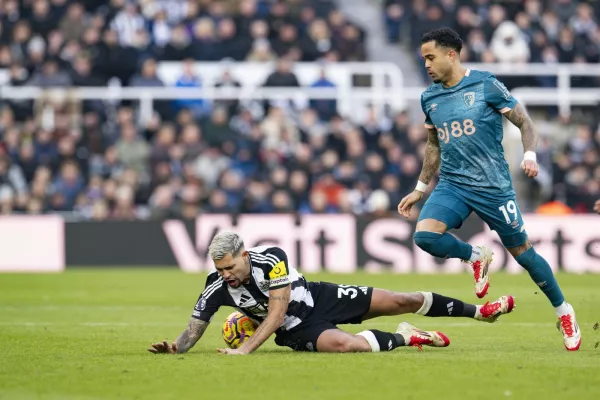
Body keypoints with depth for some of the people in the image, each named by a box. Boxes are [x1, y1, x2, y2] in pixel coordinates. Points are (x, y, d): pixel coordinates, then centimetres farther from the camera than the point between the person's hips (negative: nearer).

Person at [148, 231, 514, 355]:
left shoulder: (271, 259, -25)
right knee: (344, 344, -33)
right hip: (297, 332, 0)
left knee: (400, 302, -1)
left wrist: (244, 349, -35)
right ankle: (404, 338, -4)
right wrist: (174, 346, -33)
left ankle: (480, 311, 17)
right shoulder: (216, 289, -17)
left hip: (319, 298, 0)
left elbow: (275, 313, -27)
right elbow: (194, 331, -10)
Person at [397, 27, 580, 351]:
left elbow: (524, 122, -2)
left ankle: (564, 312, 21)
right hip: (452, 184, 4)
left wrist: (530, 155, -20)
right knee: (425, 236, -22)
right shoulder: (430, 98, 9)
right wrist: (420, 190, 23)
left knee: (522, 252, 1)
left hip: (493, 186, -4)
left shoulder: (486, 86, -7)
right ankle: (475, 257, 7)